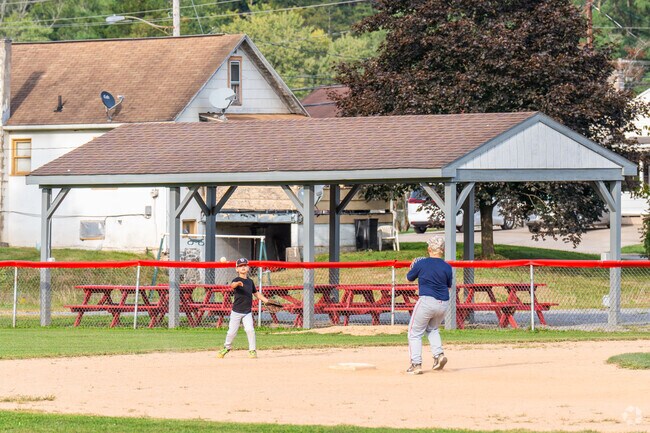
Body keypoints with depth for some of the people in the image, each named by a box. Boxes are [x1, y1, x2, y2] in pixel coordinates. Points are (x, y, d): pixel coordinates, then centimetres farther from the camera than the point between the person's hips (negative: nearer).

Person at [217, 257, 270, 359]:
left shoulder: (250, 281, 9)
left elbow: (256, 293, 21)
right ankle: (227, 347, 27)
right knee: (232, 332, 1)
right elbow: (232, 285, -32)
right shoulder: (236, 280, -8)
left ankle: (252, 350, -1)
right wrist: (238, 283, -55)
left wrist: (267, 301, 12)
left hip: (247, 312, 3)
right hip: (236, 312, -3)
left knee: (250, 330, -14)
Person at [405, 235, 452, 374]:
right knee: (433, 329, 28)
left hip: (426, 301, -4)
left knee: (415, 333, 7)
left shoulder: (421, 264, -8)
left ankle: (416, 364, -3)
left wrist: (413, 267, 28)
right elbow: (448, 287, 12)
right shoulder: (447, 267, 0)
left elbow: (409, 278, 8)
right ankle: (439, 354, 8)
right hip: (443, 303, 4)